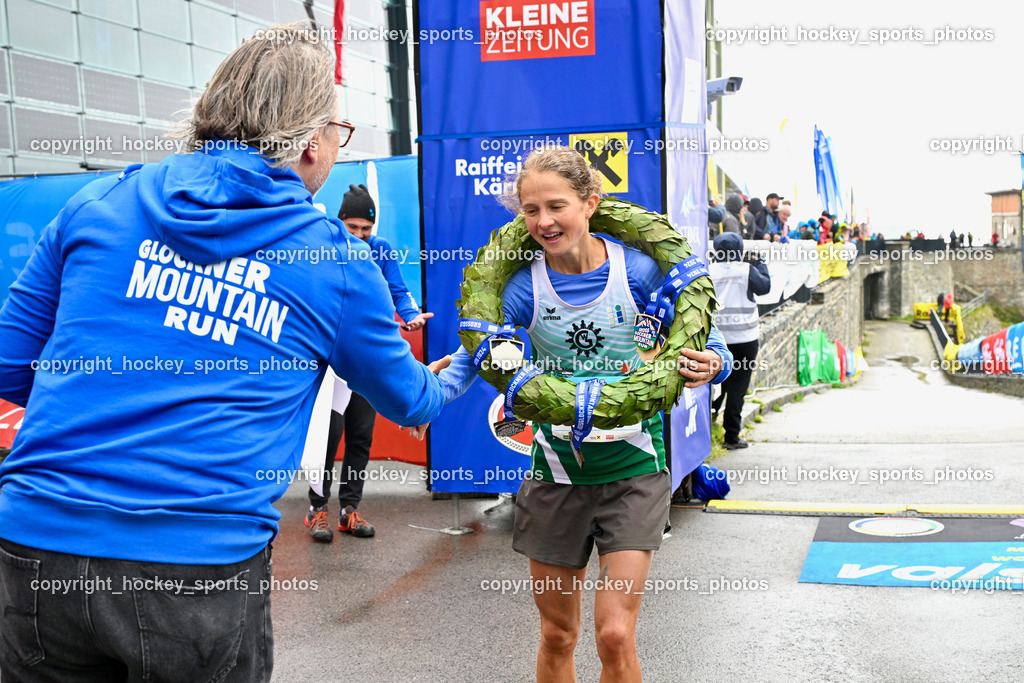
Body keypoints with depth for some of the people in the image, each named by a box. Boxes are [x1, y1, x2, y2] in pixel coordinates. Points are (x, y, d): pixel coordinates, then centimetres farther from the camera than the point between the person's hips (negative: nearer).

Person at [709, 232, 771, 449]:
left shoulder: (709, 270, -2)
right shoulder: (747, 270, -8)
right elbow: (765, 286, 5)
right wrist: (759, 264, 17)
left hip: (715, 337, 3)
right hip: (744, 337, -3)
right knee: (737, 386, 1)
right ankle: (731, 436, 3)